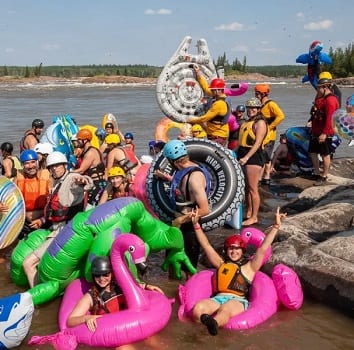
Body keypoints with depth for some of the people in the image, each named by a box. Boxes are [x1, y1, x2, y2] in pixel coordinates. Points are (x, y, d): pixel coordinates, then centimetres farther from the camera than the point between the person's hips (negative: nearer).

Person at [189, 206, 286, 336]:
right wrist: (196, 224, 21)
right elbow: (206, 246, 26)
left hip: (238, 301, -4)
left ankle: (213, 322, -70)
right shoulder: (221, 264, 28)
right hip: (218, 298, 4)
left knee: (224, 311, -42)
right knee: (198, 309, -31)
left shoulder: (249, 267, 18)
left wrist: (276, 226, 3)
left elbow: (263, 248, 9)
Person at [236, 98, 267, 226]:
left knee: (252, 188, -5)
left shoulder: (260, 122, -10)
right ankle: (249, 213, 24)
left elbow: (258, 143, -18)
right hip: (244, 155, 9)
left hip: (254, 157, -9)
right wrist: (236, 152, 12)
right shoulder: (248, 122, 17)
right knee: (246, 187, 14)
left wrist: (246, 157, -25)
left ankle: (254, 217, 1)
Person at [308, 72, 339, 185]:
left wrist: (324, 133, -27)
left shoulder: (330, 100, -19)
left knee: (325, 155, 2)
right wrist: (312, 127, 21)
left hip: (324, 134, -10)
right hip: (315, 132, 10)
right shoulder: (320, 97, 13)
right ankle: (317, 173, 29)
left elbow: (330, 119, -25)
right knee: (312, 153, 15)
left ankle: (324, 177, 12)